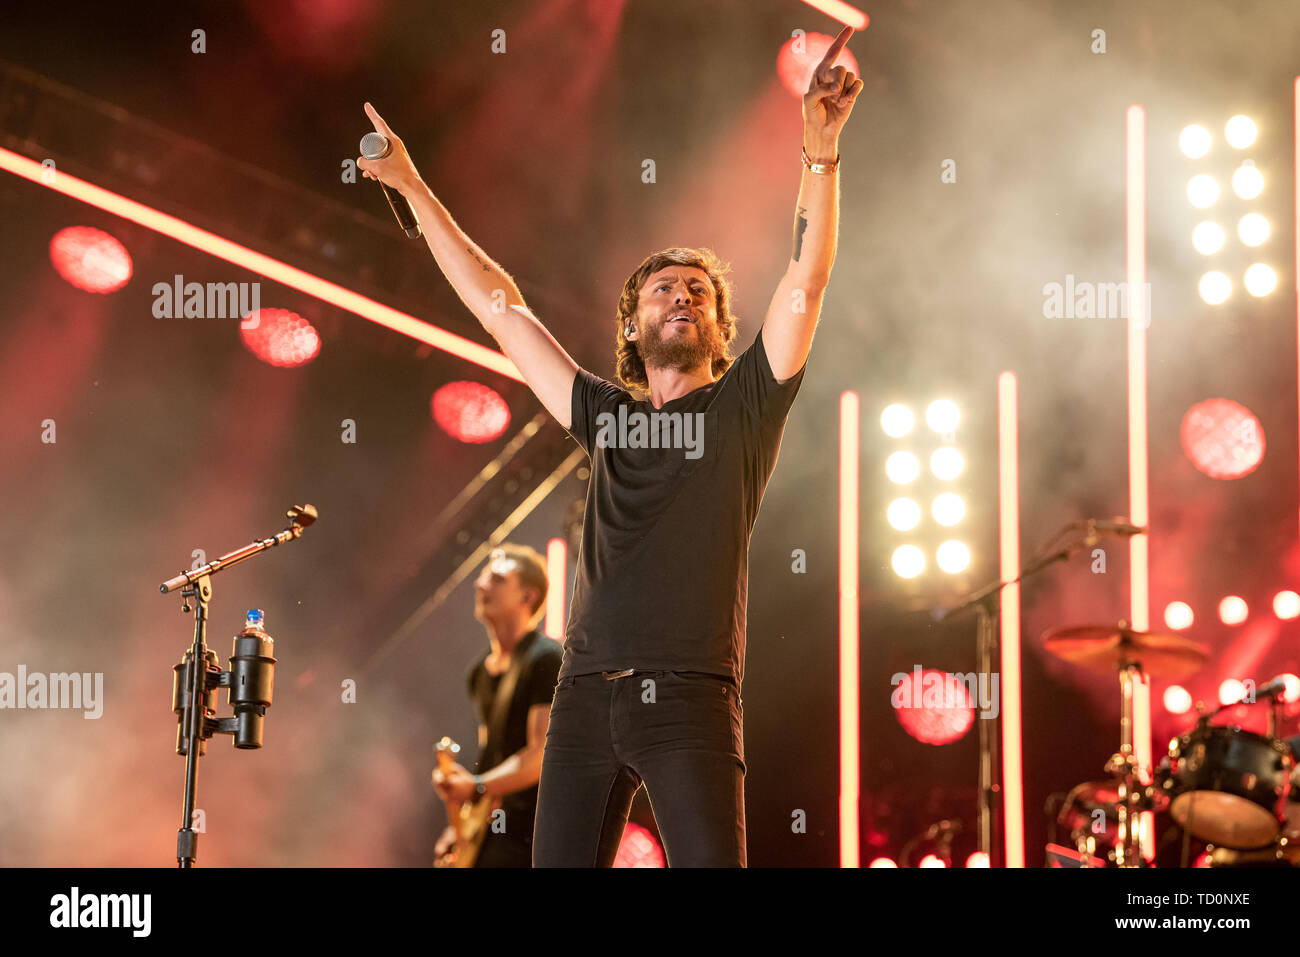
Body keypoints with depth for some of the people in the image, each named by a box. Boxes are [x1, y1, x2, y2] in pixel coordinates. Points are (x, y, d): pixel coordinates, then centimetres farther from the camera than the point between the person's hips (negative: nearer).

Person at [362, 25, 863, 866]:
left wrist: (821, 150, -15)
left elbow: (807, 281, -3)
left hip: (690, 702, -4)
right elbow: (501, 308, 21)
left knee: (712, 864, -12)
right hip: (587, 694, 4)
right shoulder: (606, 415, 17)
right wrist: (414, 188, 22)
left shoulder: (743, 408, 8)